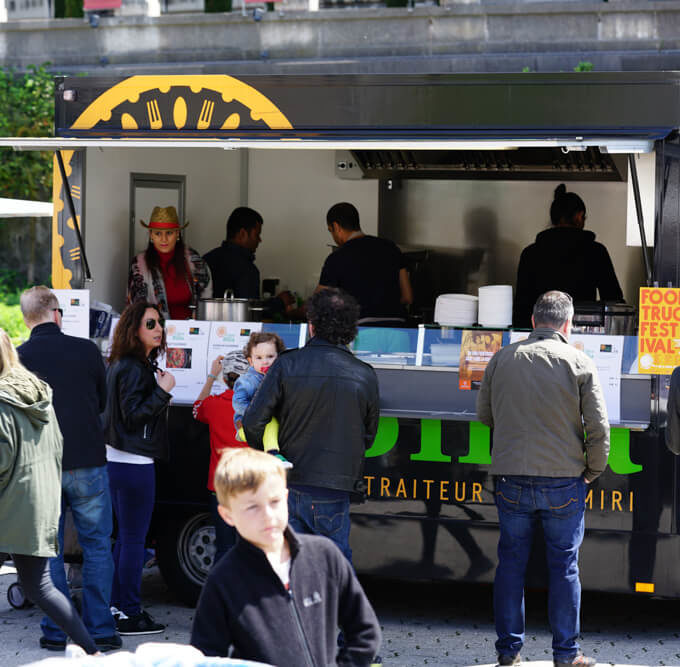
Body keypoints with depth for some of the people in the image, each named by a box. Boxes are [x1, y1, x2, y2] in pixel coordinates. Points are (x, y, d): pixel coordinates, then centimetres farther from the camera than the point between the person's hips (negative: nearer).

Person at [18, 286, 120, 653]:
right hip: (88, 464, 0)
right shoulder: (86, 350, -4)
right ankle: (99, 630, 7)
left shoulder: (17, 358, -7)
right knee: (97, 546, 9)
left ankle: (56, 632, 11)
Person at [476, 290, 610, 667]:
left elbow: (484, 415, 12)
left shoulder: (502, 359, 1)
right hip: (563, 480, -2)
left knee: (511, 562, 10)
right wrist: (592, 472, 7)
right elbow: (599, 428, -6)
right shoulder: (578, 364, -6)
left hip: (510, 478, 2)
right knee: (564, 565, 6)